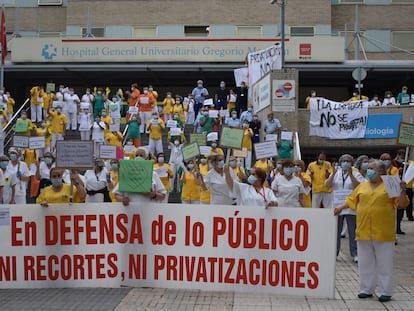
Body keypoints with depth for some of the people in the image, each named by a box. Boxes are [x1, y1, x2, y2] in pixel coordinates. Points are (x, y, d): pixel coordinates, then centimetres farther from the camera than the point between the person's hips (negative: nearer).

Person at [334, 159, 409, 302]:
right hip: (364, 231, 4)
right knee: (365, 262, 10)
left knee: (384, 263, 2)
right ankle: (366, 289, 21)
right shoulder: (362, 186, 12)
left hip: (383, 232, -4)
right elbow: (351, 200, 15)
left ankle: (385, 292, 10)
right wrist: (340, 208, 2)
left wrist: (402, 191, -17)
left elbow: (402, 204, -2)